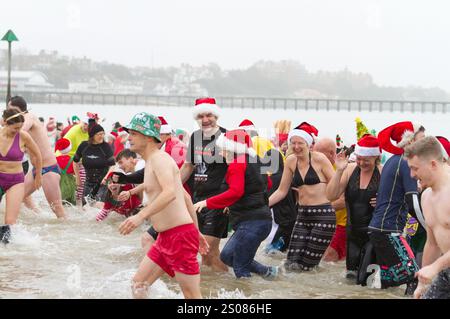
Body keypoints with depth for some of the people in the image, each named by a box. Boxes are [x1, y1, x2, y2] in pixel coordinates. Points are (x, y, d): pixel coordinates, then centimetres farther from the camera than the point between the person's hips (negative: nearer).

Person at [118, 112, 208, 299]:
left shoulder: (159, 158, -12)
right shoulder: (153, 161, 19)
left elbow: (170, 193, -31)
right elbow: (185, 196, 24)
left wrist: (141, 216, -39)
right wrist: (197, 233, 28)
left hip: (180, 235, -10)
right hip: (166, 238, 10)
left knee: (192, 295, -7)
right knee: (138, 285, 11)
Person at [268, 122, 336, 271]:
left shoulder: (319, 159, -8)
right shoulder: (290, 161, 7)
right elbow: (282, 191, 11)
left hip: (323, 215, -5)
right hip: (303, 215, 5)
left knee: (306, 264, -4)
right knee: (291, 264, -2)